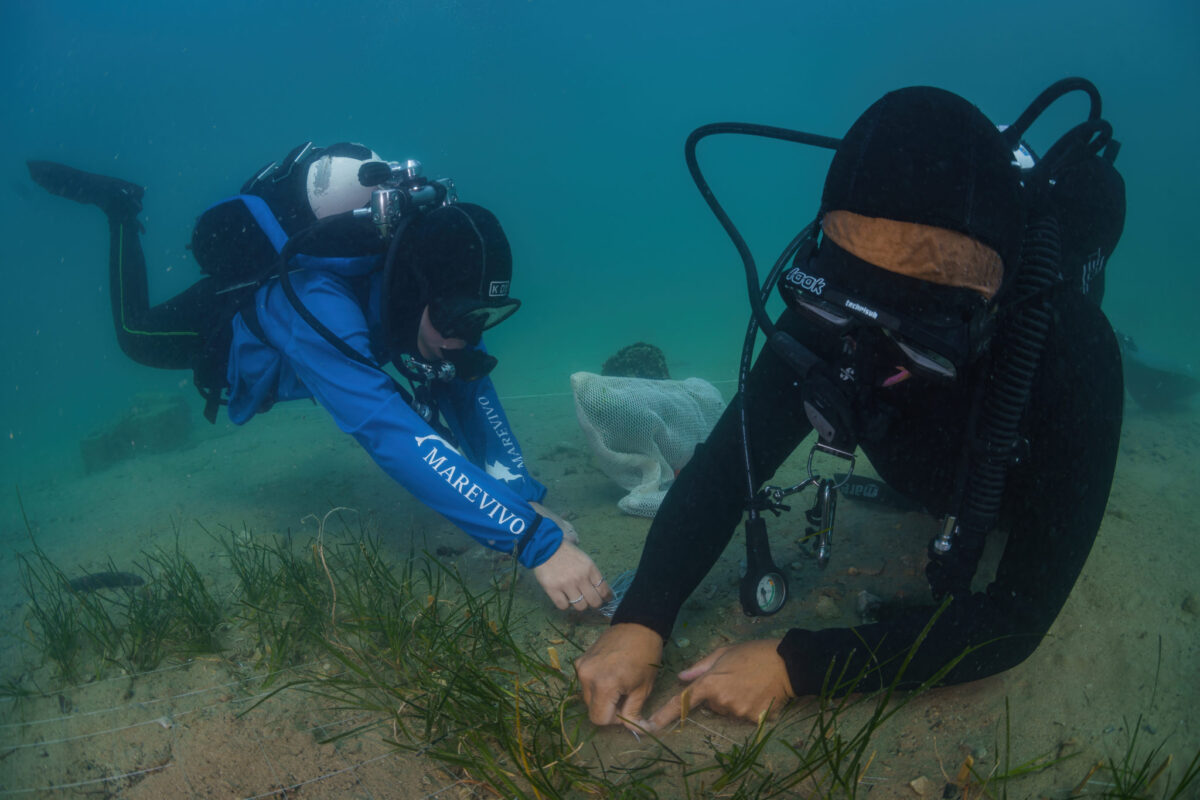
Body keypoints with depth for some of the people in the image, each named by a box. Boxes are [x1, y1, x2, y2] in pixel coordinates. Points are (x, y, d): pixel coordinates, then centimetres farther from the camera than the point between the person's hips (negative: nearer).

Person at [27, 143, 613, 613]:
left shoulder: (439, 294, -34)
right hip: (232, 312, -4)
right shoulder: (317, 303, -53)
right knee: (137, 336, 24)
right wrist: (533, 540, -71)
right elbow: (390, 430, -64)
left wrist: (524, 498, -36)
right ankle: (120, 209, 38)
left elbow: (467, 390, -23)